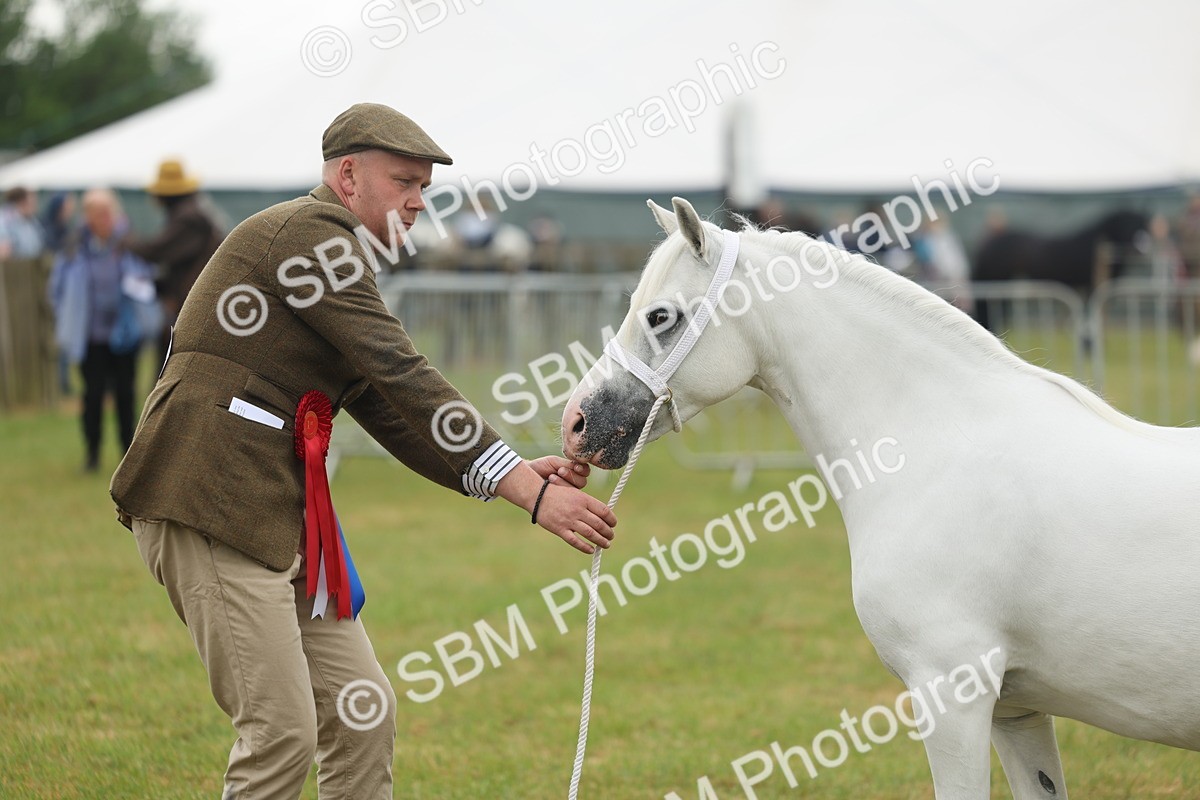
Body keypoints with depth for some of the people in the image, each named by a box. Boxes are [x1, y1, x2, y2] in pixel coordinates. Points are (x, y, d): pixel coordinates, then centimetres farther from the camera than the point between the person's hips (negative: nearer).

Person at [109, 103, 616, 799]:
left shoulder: (332, 252, 23)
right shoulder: (308, 230, -9)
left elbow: (390, 412, 19)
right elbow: (405, 378, -16)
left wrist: (521, 475, 6)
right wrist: (527, 491, -17)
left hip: (280, 512, 10)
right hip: (209, 506, -10)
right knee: (282, 732, -11)